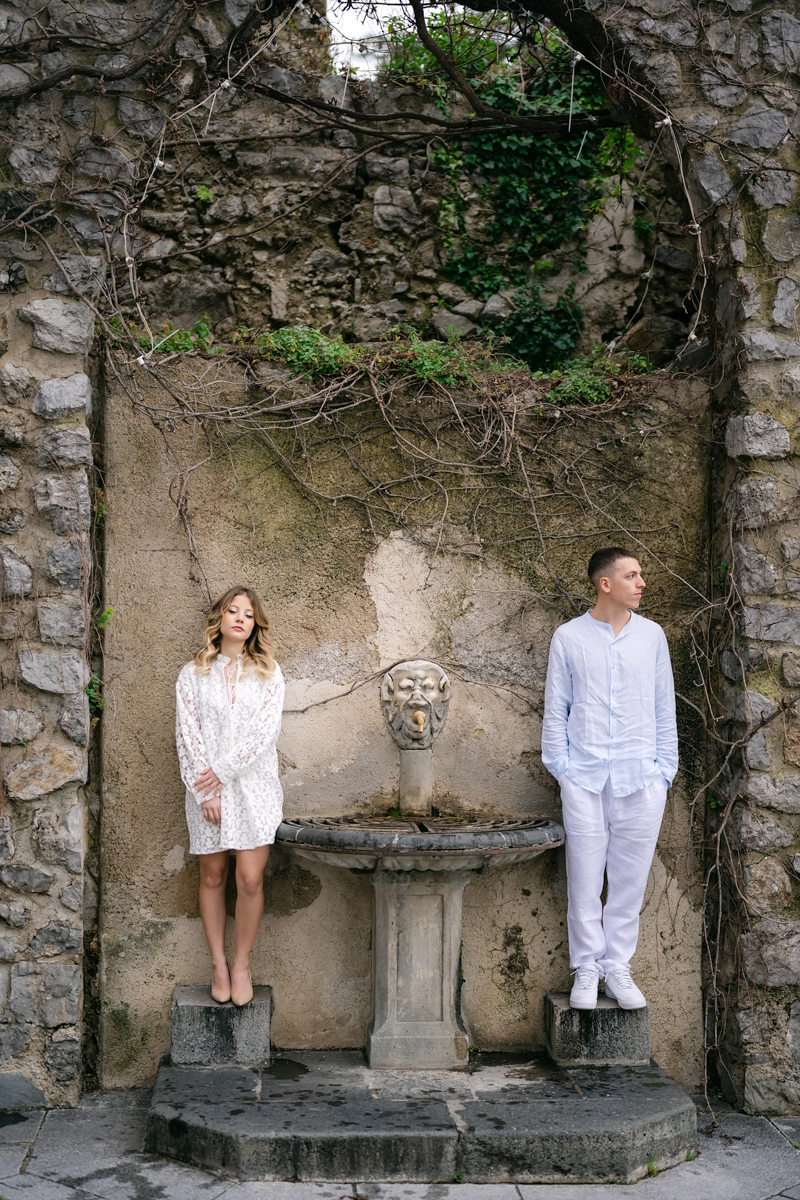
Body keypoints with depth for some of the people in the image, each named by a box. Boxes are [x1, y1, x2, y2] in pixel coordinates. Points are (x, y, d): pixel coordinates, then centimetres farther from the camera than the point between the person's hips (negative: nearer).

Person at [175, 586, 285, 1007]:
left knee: (250, 879, -7)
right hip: (207, 788, 1)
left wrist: (223, 770, -12)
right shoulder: (193, 674, 5)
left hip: (254, 786, -1)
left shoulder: (268, 672, 5)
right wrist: (204, 790, -10)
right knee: (212, 877, 6)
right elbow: (188, 734, -1)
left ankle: (242, 964, 9)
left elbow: (266, 730, -5)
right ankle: (218, 964, 17)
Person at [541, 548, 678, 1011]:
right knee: (585, 878, 2)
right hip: (585, 777, -1)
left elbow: (664, 709, 10)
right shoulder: (569, 638, 2)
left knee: (630, 878, 4)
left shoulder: (651, 635, 7)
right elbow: (556, 710, 5)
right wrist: (561, 767, -1)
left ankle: (618, 968, 16)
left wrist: (664, 769, 5)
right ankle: (587, 968, 13)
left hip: (642, 780, 2)